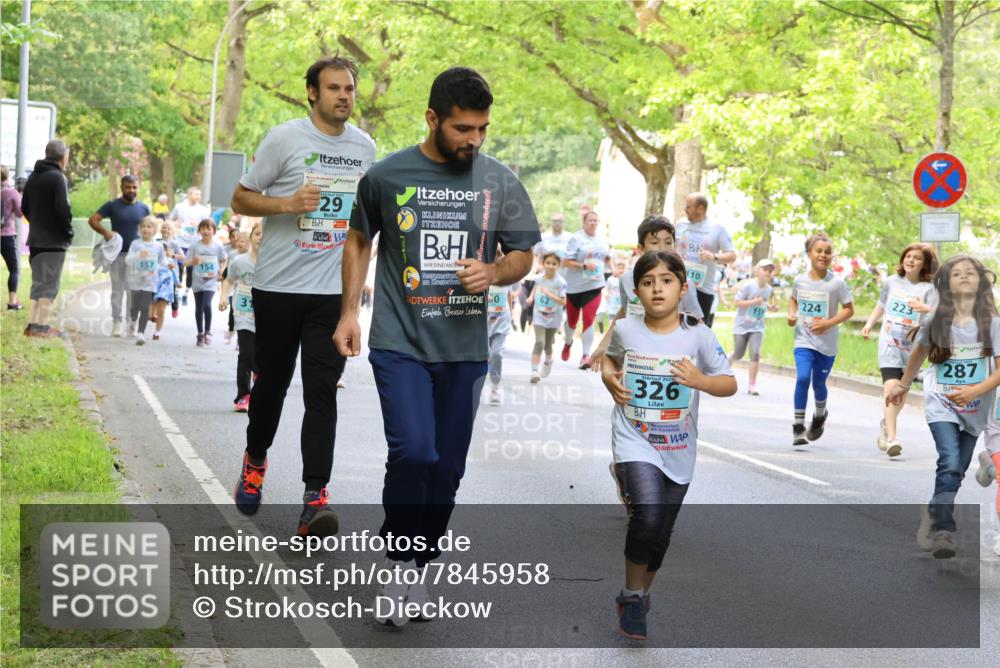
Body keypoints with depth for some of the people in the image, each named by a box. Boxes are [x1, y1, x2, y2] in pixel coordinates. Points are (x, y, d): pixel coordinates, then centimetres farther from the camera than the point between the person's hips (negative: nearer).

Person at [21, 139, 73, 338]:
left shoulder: (33, 177, 12)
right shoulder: (57, 178, -14)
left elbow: (25, 207, 16)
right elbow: (63, 209, -20)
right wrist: (68, 232, -8)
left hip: (35, 239, 8)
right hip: (54, 240, -8)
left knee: (38, 283, 15)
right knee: (49, 285, -3)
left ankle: (32, 324, 13)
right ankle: (42, 326, -3)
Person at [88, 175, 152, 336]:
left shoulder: (143, 208, 7)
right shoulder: (112, 206, 0)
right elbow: (93, 220, -3)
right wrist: (105, 232, -19)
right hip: (117, 254, -1)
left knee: (133, 291, 2)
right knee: (117, 290, 4)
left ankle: (132, 323, 8)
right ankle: (117, 323, 9)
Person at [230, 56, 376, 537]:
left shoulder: (365, 147, 8)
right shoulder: (284, 139, -5)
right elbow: (240, 199, -1)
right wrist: (287, 203, -18)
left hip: (333, 291, 2)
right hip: (278, 286, -2)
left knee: (322, 391, -8)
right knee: (272, 382, 13)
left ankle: (315, 497, -11)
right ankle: (255, 460, 39)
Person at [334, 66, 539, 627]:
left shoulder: (500, 183, 3)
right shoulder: (387, 176, -1)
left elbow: (523, 255, 11)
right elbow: (360, 240, 14)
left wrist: (495, 272, -11)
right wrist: (350, 311, 9)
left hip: (465, 348, 3)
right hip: (400, 343, -2)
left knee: (447, 467, 8)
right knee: (413, 453, -18)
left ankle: (420, 570, 25)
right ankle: (400, 560, 1)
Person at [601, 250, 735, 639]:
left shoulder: (697, 336, -7)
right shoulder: (625, 330, -4)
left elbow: (730, 385, -3)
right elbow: (610, 358, 19)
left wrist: (700, 380, -22)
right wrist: (609, 378, -3)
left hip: (678, 450, 2)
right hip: (634, 441, -2)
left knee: (661, 534, 12)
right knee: (647, 516, -24)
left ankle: (641, 595, 35)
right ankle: (632, 596, -6)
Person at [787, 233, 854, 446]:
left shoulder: (837, 283, -10)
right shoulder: (800, 280, -1)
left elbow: (849, 309, -4)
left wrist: (829, 323, -18)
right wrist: (791, 314, 0)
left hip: (827, 343, -1)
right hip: (804, 340, 1)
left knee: (818, 383, 10)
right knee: (802, 378, -18)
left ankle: (820, 415, 43)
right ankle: (798, 427, -10)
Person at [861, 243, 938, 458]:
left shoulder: (928, 289, -5)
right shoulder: (891, 282, 6)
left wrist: (926, 309, -39)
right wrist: (869, 324, 19)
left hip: (912, 346, 0)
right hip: (889, 342, 0)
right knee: (891, 386, -17)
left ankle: (886, 426, 40)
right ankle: (891, 438, -23)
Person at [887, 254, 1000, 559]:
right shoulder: (935, 322, -4)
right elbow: (919, 354, 15)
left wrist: (975, 391, -26)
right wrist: (902, 385, 26)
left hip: (975, 408, 1)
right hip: (941, 403, -1)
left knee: (957, 470, 12)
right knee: (950, 465, -20)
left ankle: (933, 511, 37)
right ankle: (943, 531, -23)